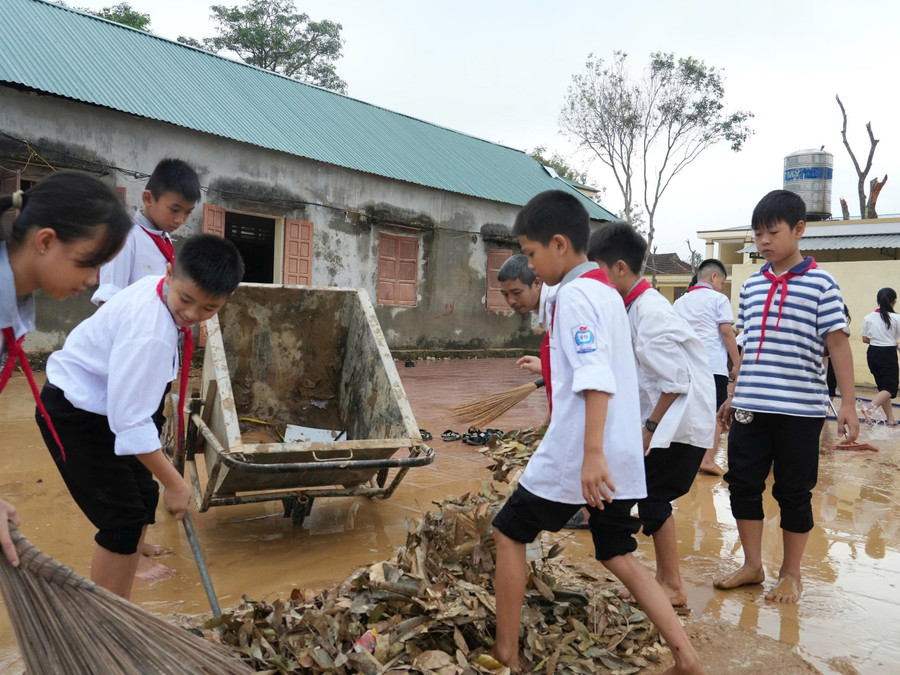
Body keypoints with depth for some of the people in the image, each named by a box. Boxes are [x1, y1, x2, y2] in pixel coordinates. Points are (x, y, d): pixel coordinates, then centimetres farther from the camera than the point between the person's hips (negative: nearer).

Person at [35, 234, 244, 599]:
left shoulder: (155, 287, -8)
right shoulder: (150, 333, -35)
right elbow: (130, 421, -32)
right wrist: (173, 483, -24)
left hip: (102, 403, 9)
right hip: (74, 414, -9)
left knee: (143, 500, 13)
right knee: (123, 519, -9)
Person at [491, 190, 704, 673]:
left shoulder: (573, 295, -14)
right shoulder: (608, 293, 14)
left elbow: (597, 379, -24)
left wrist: (592, 454, -27)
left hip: (576, 454, -8)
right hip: (621, 455, 9)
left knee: (509, 535, 9)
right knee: (618, 556, 16)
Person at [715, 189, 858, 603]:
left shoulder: (820, 284, -4)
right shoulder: (752, 285, 10)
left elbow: (838, 344, -5)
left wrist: (848, 403, -10)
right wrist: (734, 397, 18)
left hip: (800, 410, -5)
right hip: (751, 407, 5)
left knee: (793, 492, 7)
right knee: (743, 483, 7)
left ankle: (791, 574, 24)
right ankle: (752, 566, 25)